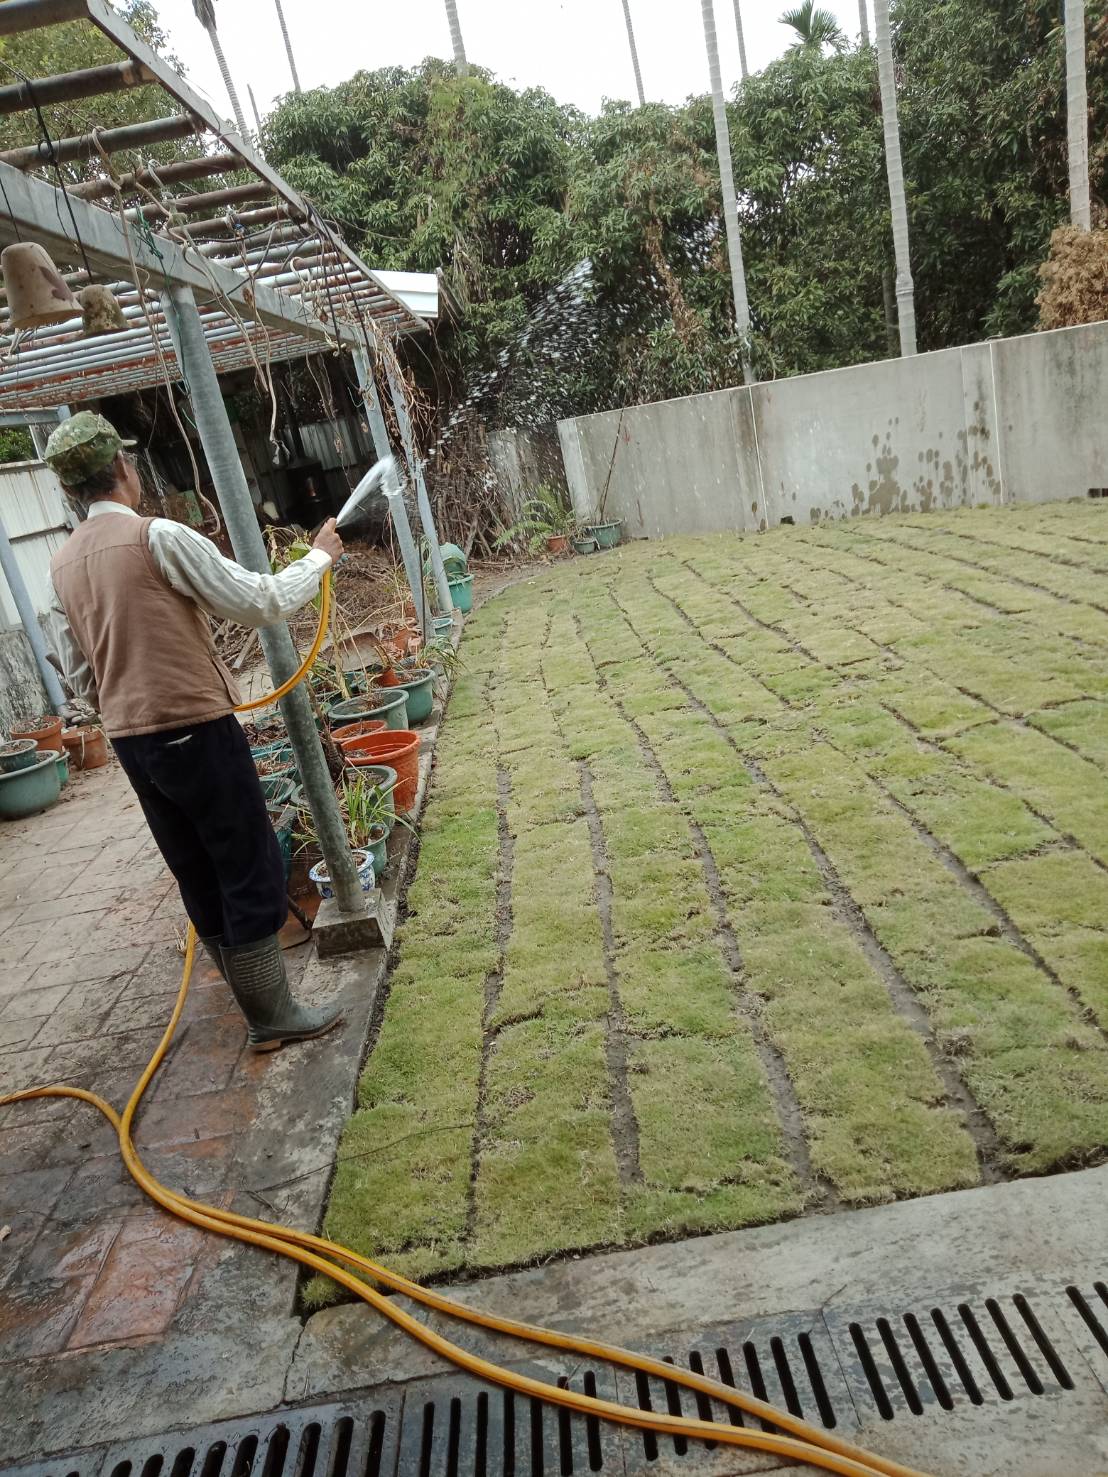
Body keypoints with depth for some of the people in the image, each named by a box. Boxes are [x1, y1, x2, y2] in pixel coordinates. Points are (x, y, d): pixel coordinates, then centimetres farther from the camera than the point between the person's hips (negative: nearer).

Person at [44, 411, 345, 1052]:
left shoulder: (64, 563, 9)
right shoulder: (159, 536, -15)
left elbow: (81, 675, 16)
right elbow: (262, 601, -13)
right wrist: (319, 557, 3)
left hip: (131, 741, 8)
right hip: (196, 731, -8)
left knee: (200, 877, 16)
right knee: (252, 873, 2)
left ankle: (259, 997, 30)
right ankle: (272, 1016, 9)